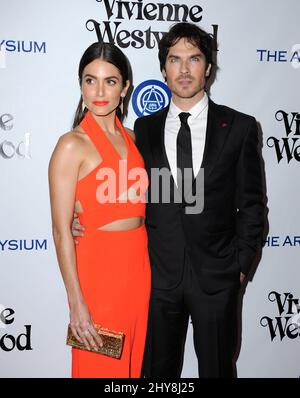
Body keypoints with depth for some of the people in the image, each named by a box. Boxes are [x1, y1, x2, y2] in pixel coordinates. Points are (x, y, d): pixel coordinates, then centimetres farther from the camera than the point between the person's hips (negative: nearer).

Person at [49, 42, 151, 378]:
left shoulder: (131, 138, 8)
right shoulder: (72, 145, -11)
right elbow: (61, 231, -14)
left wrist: (147, 268, 6)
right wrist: (76, 303, -16)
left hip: (139, 265, 6)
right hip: (98, 266, -6)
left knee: (135, 362, 19)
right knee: (101, 366, 10)